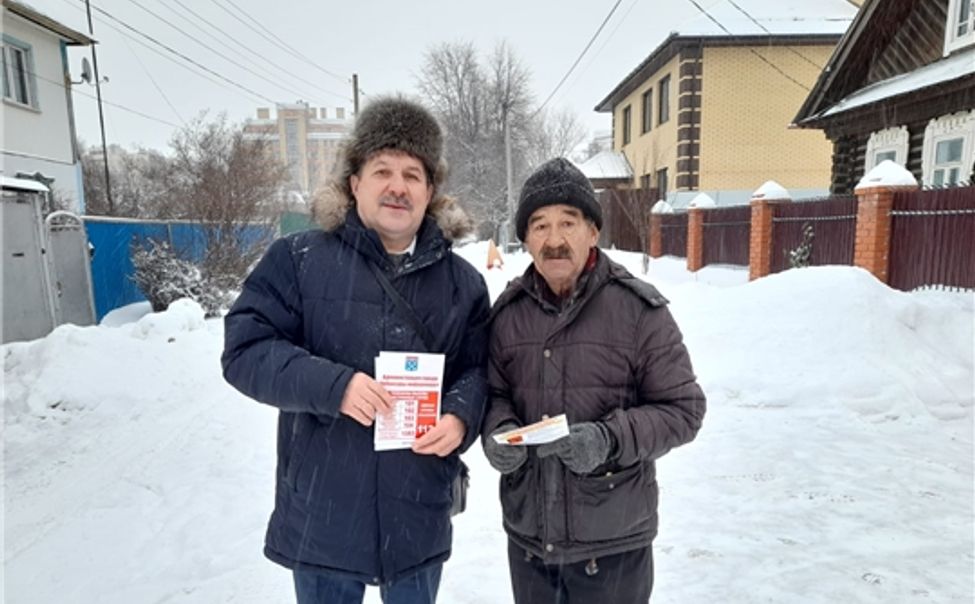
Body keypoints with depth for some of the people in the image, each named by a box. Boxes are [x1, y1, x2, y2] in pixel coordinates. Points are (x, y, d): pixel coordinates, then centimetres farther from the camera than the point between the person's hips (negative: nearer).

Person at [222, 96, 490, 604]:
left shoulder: (461, 280, 3)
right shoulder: (299, 259, -5)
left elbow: (479, 369, 5)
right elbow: (245, 349, -9)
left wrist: (461, 417, -16)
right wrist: (333, 385, -24)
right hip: (320, 515, -1)